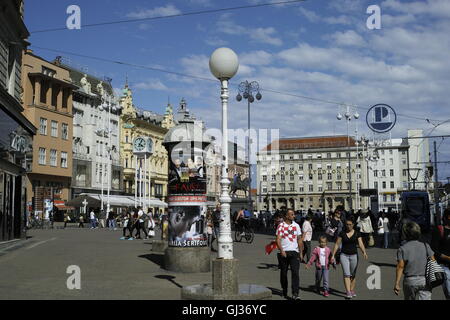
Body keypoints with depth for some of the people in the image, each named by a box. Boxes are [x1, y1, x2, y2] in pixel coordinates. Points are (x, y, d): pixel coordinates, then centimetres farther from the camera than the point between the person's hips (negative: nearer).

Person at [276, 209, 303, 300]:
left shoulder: (296, 225, 10)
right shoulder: (281, 226, 0)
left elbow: (299, 240, 13)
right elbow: (278, 240, -6)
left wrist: (300, 252, 8)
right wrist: (282, 251, -17)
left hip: (294, 252, 1)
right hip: (283, 252, -1)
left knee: (295, 272, -11)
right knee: (283, 273, 8)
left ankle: (295, 294, -13)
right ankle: (284, 292, 26)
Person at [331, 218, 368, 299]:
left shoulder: (357, 234, 1)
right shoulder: (342, 233, 1)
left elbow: (361, 244, -7)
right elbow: (337, 244, 4)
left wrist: (364, 252, -25)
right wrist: (333, 255, 1)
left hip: (354, 255, 1)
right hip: (344, 255, -1)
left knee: (353, 275, 10)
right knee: (346, 274, -10)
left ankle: (352, 291, 26)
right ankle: (348, 293, -13)